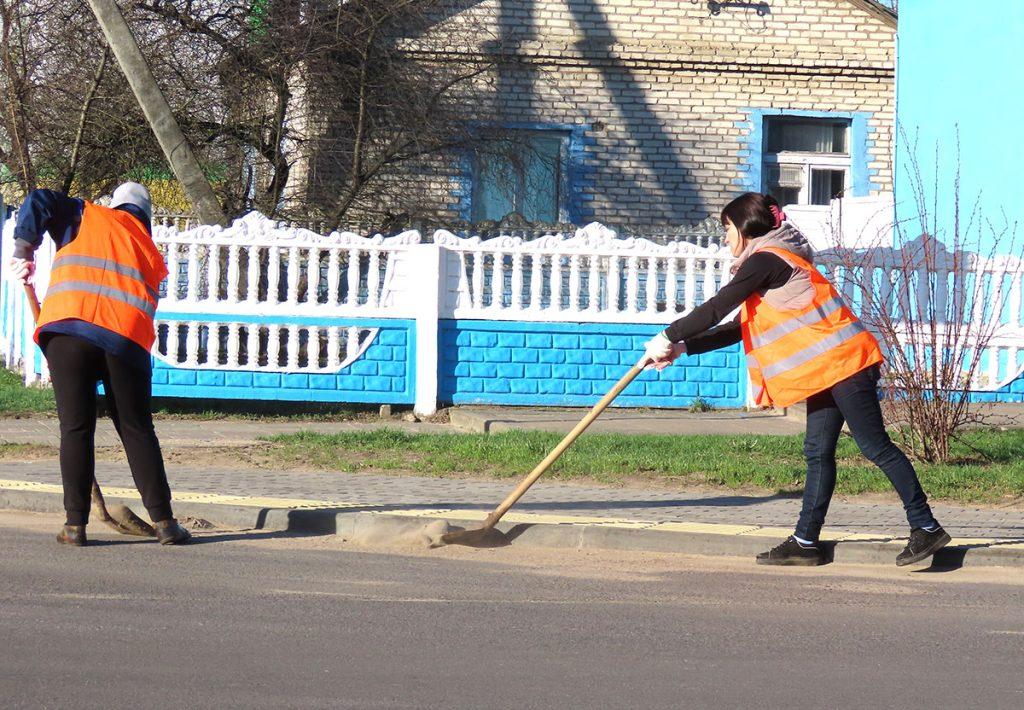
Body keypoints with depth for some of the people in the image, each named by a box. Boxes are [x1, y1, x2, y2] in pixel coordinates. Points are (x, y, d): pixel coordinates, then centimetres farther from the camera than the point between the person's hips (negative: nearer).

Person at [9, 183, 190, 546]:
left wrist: (23, 250, 9)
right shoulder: (151, 252, 25)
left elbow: (39, 202, 2)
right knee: (137, 431, 10)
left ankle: (75, 524, 3)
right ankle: (163, 522, 8)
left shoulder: (87, 217, 17)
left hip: (66, 328, -1)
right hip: (126, 339, 2)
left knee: (75, 428, 5)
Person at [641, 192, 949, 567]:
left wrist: (668, 337, -2)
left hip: (842, 361, -10)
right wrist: (682, 349, 19)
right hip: (827, 368, 10)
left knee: (876, 447, -8)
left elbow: (715, 310, -12)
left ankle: (926, 527, -6)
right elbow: (739, 328, 24)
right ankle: (805, 542, 10)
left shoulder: (765, 260, -10)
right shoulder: (773, 262, 22)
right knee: (818, 453, 9)